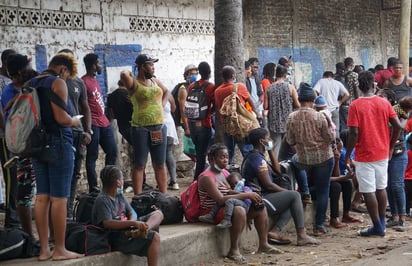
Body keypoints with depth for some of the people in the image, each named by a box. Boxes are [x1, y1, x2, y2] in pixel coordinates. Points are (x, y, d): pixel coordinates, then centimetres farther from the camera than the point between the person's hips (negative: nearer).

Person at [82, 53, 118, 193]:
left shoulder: (95, 80, 17)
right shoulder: (84, 82, -12)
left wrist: (105, 119, 19)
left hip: (104, 122, 9)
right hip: (93, 124, -9)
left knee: (112, 151, 11)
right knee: (92, 156, -3)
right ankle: (93, 187, 0)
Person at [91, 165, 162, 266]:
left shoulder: (119, 195, 14)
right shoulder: (102, 200, -13)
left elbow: (132, 213, 10)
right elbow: (107, 224, -27)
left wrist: (133, 222, -16)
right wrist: (133, 223, -34)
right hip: (116, 237, -9)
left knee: (158, 214, 1)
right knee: (154, 237, -24)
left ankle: (142, 230, -29)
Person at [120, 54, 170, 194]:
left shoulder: (154, 81, 13)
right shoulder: (134, 84, -8)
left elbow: (166, 91, 28)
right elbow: (123, 75, -28)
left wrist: (162, 104, 12)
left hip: (159, 127, 6)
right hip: (141, 128, -6)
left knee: (160, 164, 10)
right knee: (139, 165, -1)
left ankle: (164, 195, 16)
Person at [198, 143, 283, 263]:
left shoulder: (225, 172, 11)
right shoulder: (207, 177, -18)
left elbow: (235, 190, 14)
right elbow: (220, 199, -29)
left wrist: (251, 196, -8)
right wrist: (246, 195, -26)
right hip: (212, 213, -9)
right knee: (239, 210, -36)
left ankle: (263, 244, 7)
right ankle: (234, 250, -28)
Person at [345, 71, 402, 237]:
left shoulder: (355, 106, -12)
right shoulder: (384, 103, 1)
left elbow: (354, 133, -16)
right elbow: (398, 126, -2)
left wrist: (347, 157, -9)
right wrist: (391, 147, 12)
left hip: (364, 156, -5)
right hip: (382, 154, 5)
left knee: (368, 192, 1)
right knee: (381, 188, 16)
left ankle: (377, 227, 5)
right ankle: (382, 223, 23)